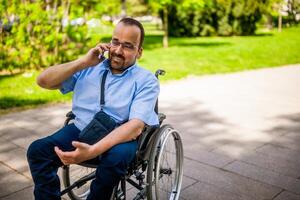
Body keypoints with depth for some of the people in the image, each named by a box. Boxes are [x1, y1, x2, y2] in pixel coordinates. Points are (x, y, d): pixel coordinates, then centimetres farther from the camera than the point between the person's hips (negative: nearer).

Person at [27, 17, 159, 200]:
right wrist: (83, 62, -6)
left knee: (116, 157, -35)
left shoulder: (147, 81, -5)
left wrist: (92, 151, -34)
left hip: (120, 137, -3)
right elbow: (44, 81, 6)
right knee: (37, 150, -19)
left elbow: (136, 125, -20)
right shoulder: (90, 68, 9)